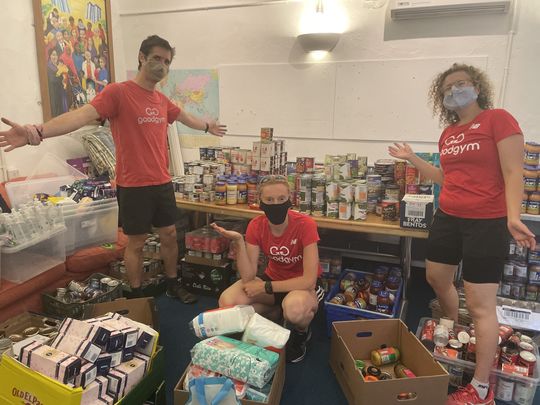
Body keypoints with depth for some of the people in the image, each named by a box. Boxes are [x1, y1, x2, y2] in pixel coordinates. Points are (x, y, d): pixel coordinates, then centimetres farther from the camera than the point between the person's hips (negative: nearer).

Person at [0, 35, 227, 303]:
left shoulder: (162, 100, 10)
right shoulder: (117, 92, -11)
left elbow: (185, 117, 30)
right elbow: (83, 115, -26)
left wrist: (207, 127, 48)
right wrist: (38, 132, -43)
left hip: (163, 184, 6)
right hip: (133, 187, -6)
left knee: (169, 236, 16)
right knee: (135, 243, 8)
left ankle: (173, 285, 36)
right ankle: (137, 298, 28)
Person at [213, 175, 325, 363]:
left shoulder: (305, 224, -26)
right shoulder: (256, 226, -14)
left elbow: (309, 280, -27)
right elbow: (248, 277, -18)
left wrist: (266, 287, -24)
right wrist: (238, 242, -31)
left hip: (303, 284, -4)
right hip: (273, 278, 4)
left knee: (294, 308, -39)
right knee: (227, 301, -18)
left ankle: (301, 333, 1)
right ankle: (277, 313, 10)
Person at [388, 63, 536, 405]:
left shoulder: (498, 119, -9)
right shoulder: (448, 133, 11)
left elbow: (513, 174, -16)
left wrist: (513, 217, -30)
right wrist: (411, 158, 18)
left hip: (486, 223, -8)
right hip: (448, 219, 8)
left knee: (481, 306, -2)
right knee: (437, 279, 21)